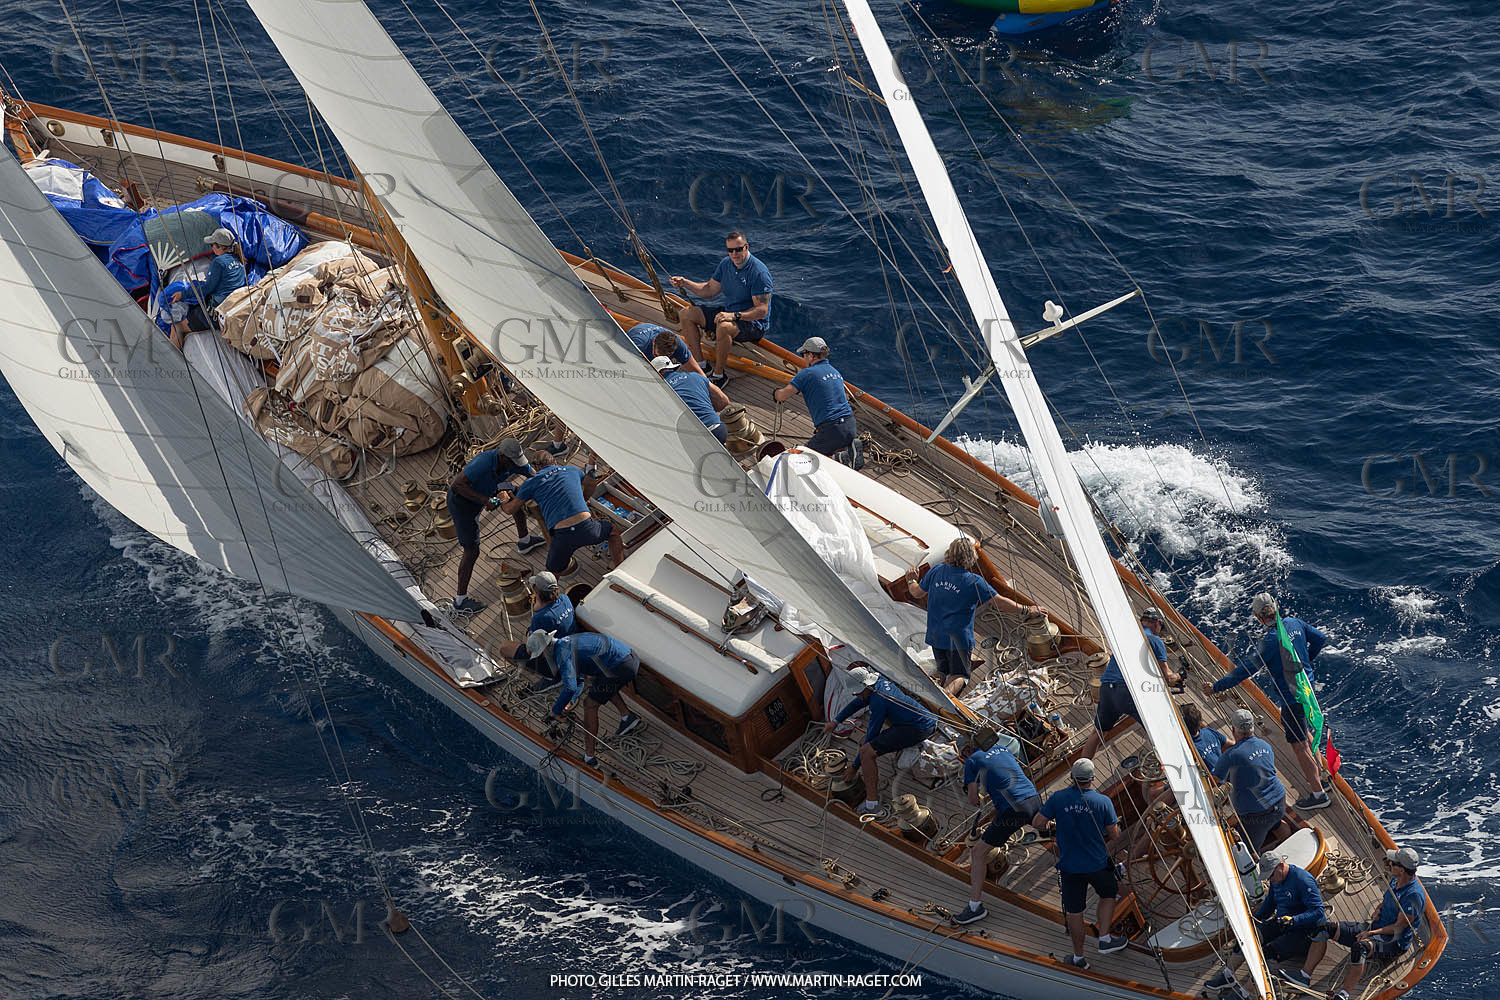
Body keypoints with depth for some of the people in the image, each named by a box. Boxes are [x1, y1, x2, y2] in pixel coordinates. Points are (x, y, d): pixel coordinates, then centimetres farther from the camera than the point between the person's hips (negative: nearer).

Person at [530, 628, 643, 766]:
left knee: (590, 706, 1)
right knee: (594, 680, 34)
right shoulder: (567, 642, 22)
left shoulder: (562, 653, -10)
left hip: (620, 668, -10)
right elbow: (578, 682, 32)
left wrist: (556, 709, -6)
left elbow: (570, 687, -21)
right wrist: (570, 701, 17)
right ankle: (627, 716, 24)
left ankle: (589, 757, 5)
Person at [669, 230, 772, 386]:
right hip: (728, 313, 9)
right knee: (687, 314, 1)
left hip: (754, 323, -9)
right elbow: (709, 290, 14)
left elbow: (762, 310, -24)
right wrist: (685, 283, 0)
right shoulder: (726, 264, 2)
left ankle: (718, 375, -22)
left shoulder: (759, 272, -22)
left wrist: (735, 315, -37)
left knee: (723, 327, -40)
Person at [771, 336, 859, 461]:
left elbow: (782, 396, -6)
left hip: (832, 431, -7)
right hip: (851, 427, 7)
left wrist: (776, 393, 17)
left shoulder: (807, 373, -6)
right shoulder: (835, 371, 18)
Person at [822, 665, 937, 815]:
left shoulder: (878, 700, -20)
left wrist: (854, 767, -6)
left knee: (866, 752, -18)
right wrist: (835, 721, 29)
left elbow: (871, 735, -14)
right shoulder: (880, 682, 6)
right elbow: (857, 703, 24)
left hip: (919, 729, -10)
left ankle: (871, 803, -15)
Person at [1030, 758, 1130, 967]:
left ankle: (1078, 957, 25)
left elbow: (1037, 823, -8)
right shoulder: (1103, 802, -13)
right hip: (1098, 864, 0)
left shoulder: (1057, 798, -12)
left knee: (1073, 911, 13)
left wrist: (1051, 826, 13)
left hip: (1069, 866, 1)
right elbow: (1114, 835, -7)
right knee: (1108, 895, 29)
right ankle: (1104, 939, 25)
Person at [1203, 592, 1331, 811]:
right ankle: (1318, 774, 43)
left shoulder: (1271, 640, -27)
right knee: (1304, 732, 29)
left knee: (1299, 745, 1)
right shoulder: (1295, 623, -4)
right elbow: (1320, 639, 12)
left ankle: (1318, 794, 7)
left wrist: (1217, 687, -25)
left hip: (1292, 698, -9)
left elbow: (1247, 668, -28)